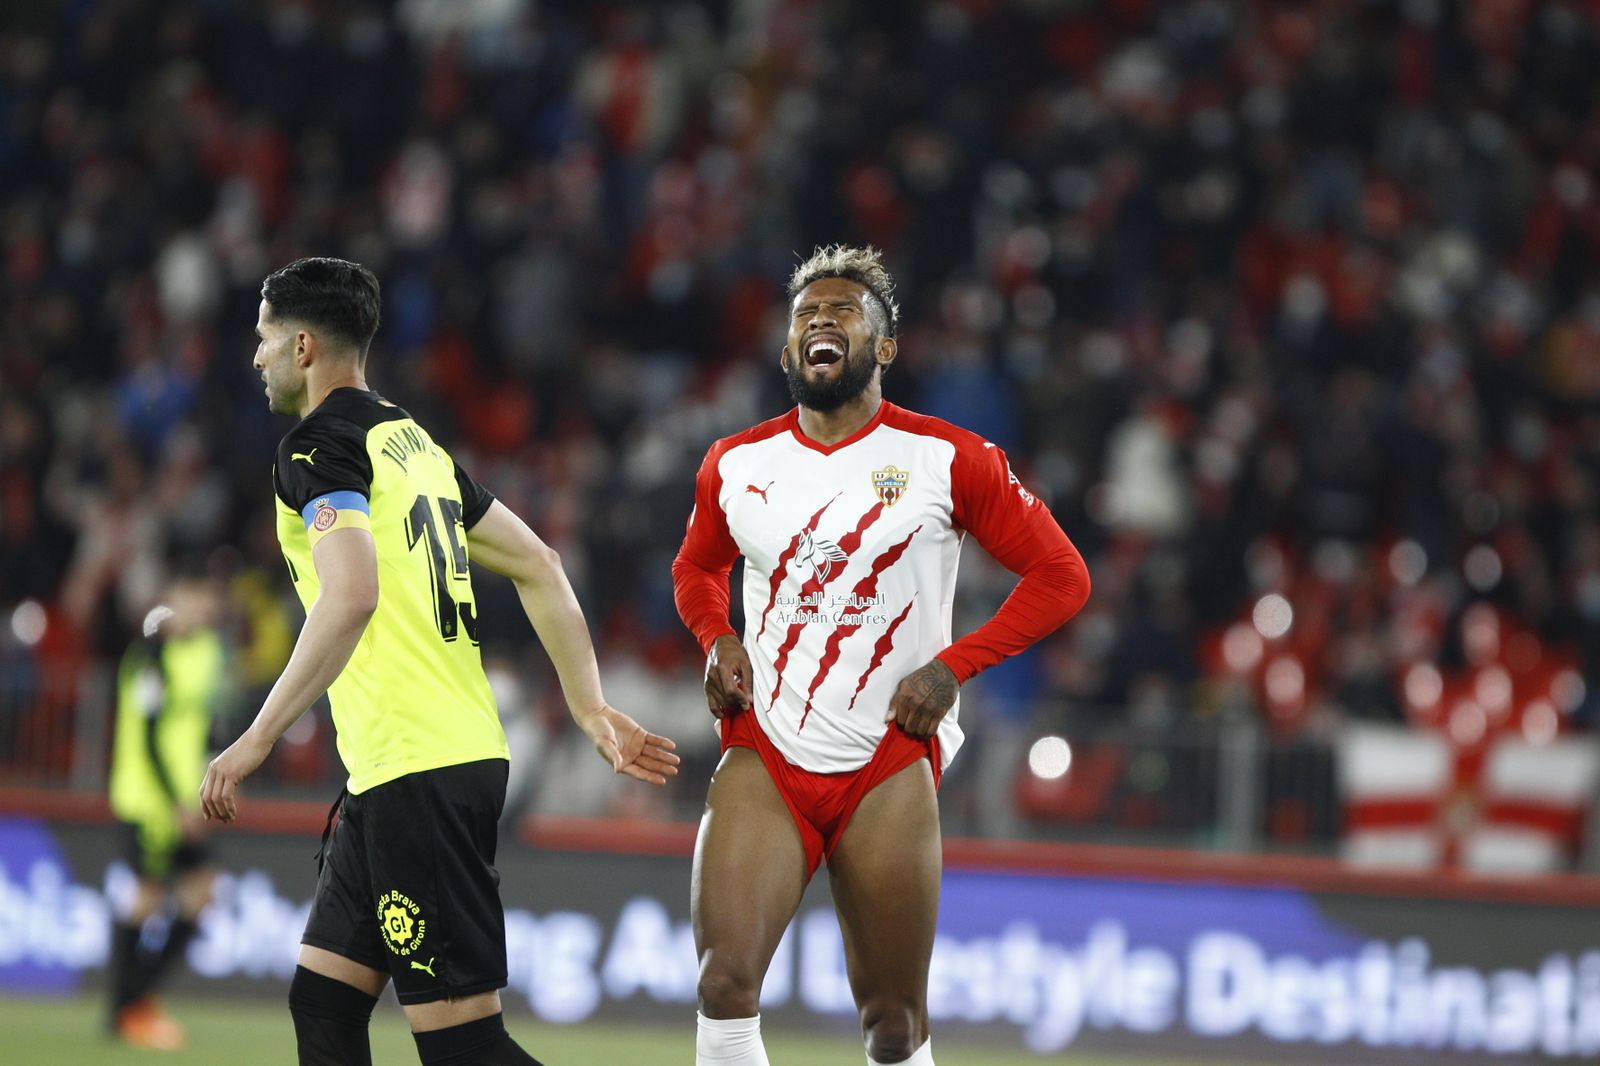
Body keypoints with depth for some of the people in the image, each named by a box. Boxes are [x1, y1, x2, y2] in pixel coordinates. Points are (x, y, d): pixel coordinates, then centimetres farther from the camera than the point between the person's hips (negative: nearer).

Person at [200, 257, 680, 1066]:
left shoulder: (319, 446, -8)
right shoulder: (414, 442, 19)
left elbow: (351, 597, -24)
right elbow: (538, 569, 20)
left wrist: (257, 739, -23)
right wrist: (590, 710, 19)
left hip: (414, 775, -9)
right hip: (465, 752, 9)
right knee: (321, 1000, 13)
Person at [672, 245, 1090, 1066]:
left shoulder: (946, 460, -3)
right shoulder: (735, 466, 8)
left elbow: (1061, 576, 1)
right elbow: (696, 568, 27)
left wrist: (952, 666, -9)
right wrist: (717, 639, 5)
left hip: (888, 768, -2)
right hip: (764, 759, 2)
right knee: (726, 982, -17)